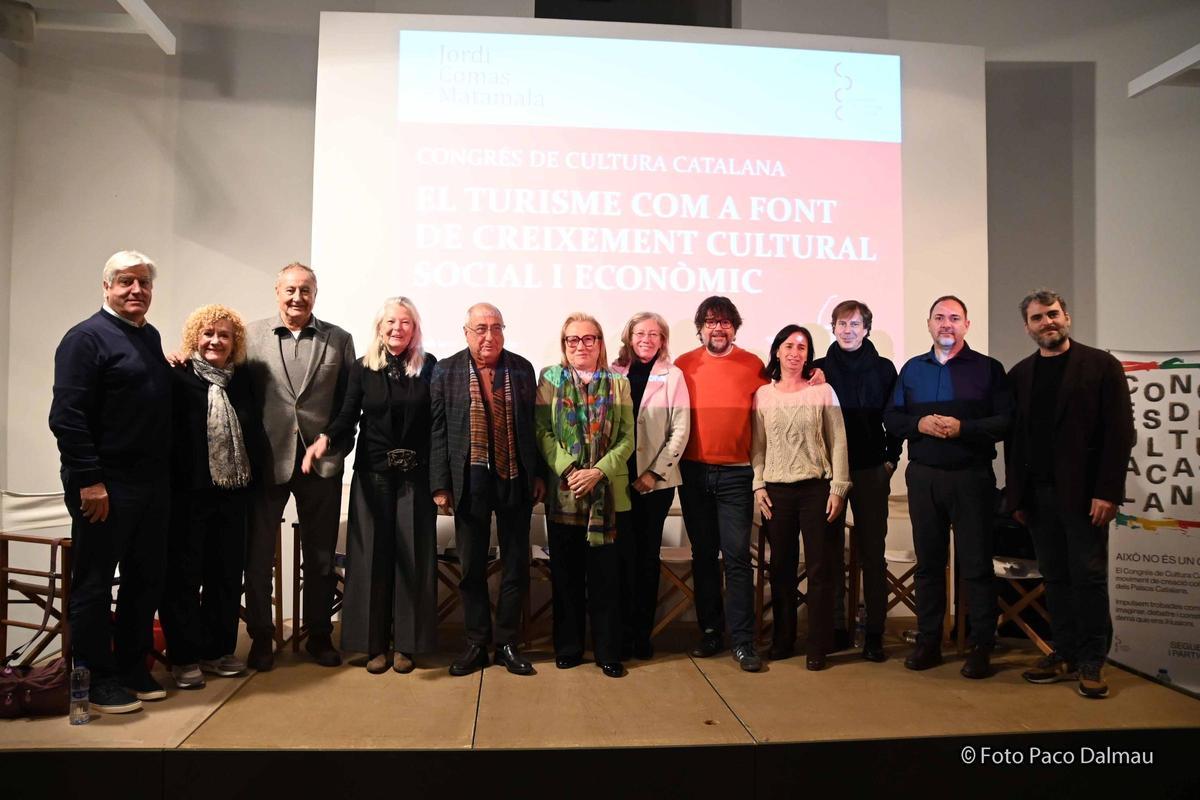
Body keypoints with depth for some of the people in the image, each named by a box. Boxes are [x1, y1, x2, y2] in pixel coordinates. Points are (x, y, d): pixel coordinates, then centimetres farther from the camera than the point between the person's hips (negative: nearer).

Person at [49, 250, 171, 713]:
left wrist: (165, 472, 15)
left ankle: (132, 668, 26)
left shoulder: (151, 337, 14)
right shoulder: (87, 338, -9)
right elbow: (67, 416, -15)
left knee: (146, 579, 13)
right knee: (95, 583, 4)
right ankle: (96, 680, 15)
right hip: (105, 485, -8)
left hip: (152, 483, 8)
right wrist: (89, 480, -19)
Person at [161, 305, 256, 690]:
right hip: (188, 491, -5)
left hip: (233, 491, 5)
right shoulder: (177, 377, -5)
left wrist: (251, 476, 5)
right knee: (183, 574, 6)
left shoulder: (241, 380, 10)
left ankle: (217, 650, 26)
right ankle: (184, 657, 18)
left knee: (226, 573, 12)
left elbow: (253, 433, 13)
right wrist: (168, 481, -15)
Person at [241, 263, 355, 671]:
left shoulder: (338, 340, 4)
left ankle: (319, 634, 26)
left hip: (322, 461, 1)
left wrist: (336, 446, -3)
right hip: (267, 461, 0)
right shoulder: (251, 335, 3)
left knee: (321, 555, 11)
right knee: (258, 553, 9)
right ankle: (261, 636, 25)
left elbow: (349, 401, 4)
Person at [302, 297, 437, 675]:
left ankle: (406, 642, 15)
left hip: (415, 474, 0)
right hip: (372, 473, 1)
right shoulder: (362, 367, 2)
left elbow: (438, 421, -2)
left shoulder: (429, 366, 0)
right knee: (372, 555, 4)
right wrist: (325, 439, -25)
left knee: (411, 555, 4)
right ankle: (375, 643, 16)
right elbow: (347, 416, -4)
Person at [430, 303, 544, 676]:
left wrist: (538, 475, 3)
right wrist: (441, 485, -5)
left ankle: (507, 643, 23)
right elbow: (438, 431, -1)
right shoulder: (446, 371, 0)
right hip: (470, 481, -1)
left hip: (515, 480, 1)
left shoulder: (522, 368, 4)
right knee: (471, 568, 9)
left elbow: (534, 425, 6)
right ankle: (476, 644, 24)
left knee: (516, 566, 8)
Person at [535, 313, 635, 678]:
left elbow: (627, 438, 0)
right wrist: (568, 471, -15)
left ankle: (608, 651, 16)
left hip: (607, 493, 0)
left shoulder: (618, 382, 6)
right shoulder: (550, 378, 5)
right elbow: (542, 431, -3)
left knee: (605, 575, 4)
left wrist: (599, 471, -13)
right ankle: (568, 648, 22)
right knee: (566, 574, 8)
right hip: (563, 493, 0)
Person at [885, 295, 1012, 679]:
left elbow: (1006, 421, -5)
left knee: (976, 564, 2)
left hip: (972, 478, -3)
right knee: (928, 562, 10)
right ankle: (928, 642, 20)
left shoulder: (988, 368, 2)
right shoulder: (912, 369, 12)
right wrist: (919, 424, -11)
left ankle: (982, 647, 14)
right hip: (923, 477, 3)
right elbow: (891, 417, 8)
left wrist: (963, 428, -19)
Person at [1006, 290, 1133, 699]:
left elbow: (1119, 432, -6)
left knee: (1089, 576, 1)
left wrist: (1108, 492, -14)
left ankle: (1092, 663, 12)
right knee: (1055, 577, 9)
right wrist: (1016, 496, 5)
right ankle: (1065, 656, 19)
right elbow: (1013, 438, 10)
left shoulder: (1101, 365, 0)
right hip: (1037, 493, 4)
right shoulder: (1019, 375, 11)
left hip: (1083, 492, -4)